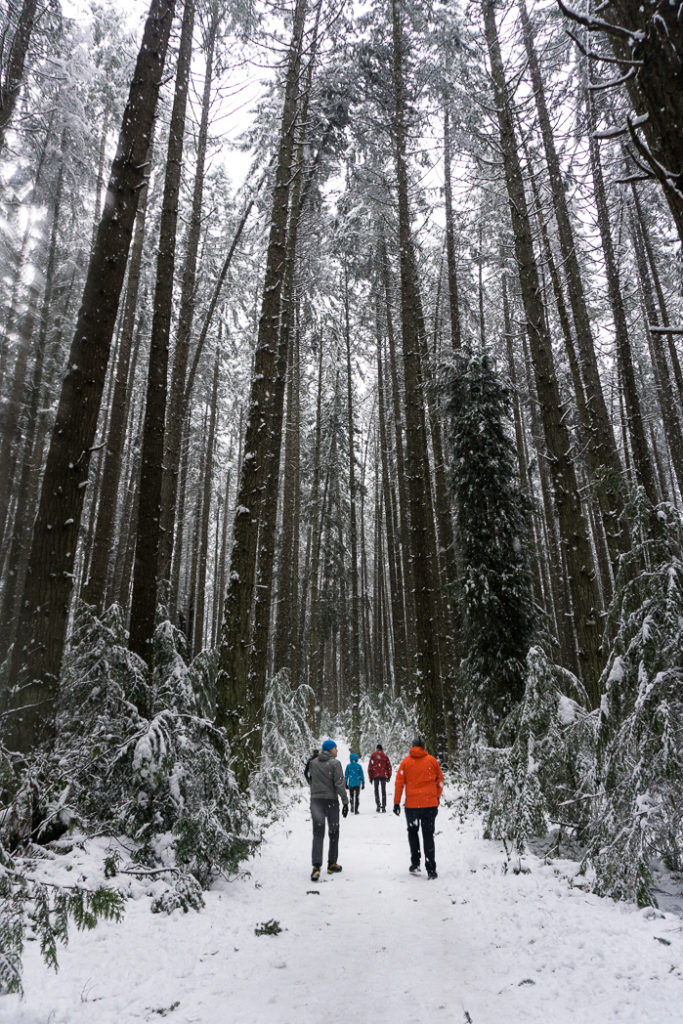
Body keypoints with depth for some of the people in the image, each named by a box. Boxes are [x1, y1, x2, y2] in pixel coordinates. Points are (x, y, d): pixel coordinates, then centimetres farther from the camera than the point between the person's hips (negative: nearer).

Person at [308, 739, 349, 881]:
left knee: (318, 834, 0)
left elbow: (311, 782, 11)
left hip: (315, 800, 3)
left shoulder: (313, 763, 4)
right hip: (331, 800, -3)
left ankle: (316, 866, -14)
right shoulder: (334, 763, -9)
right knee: (334, 833, 14)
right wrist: (345, 802, -7)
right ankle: (332, 864, 21)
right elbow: (339, 784, -12)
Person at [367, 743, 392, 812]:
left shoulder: (373, 755, 2)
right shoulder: (385, 756, 5)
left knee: (376, 790, 8)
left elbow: (370, 766, 0)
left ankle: (378, 805, -8)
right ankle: (383, 807, 5)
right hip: (383, 775, 1)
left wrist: (370, 777, 5)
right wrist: (388, 776, 16)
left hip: (375, 775, -1)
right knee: (383, 791, 9)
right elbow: (389, 766, 7)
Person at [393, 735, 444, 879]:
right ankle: (431, 870, 3)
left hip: (412, 804, 0)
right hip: (430, 804, 1)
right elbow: (440, 780, 9)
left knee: (412, 832, 19)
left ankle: (415, 863, 14)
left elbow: (399, 782, -2)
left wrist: (396, 802, 3)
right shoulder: (432, 760, 2)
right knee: (428, 835, 7)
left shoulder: (406, 761, -1)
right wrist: (437, 797, 23)